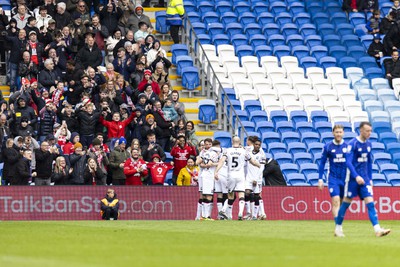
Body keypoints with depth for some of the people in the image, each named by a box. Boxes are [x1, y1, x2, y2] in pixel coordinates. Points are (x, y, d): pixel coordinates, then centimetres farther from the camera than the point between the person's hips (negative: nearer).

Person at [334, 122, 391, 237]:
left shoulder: (368, 144, 9)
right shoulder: (353, 144, -11)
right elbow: (348, 162, -17)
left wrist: (370, 179, 17)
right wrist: (356, 176, -26)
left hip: (364, 178, 5)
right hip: (353, 179, -5)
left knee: (370, 203, -6)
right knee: (346, 202, 3)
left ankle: (377, 229, -15)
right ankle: (338, 228, 18)